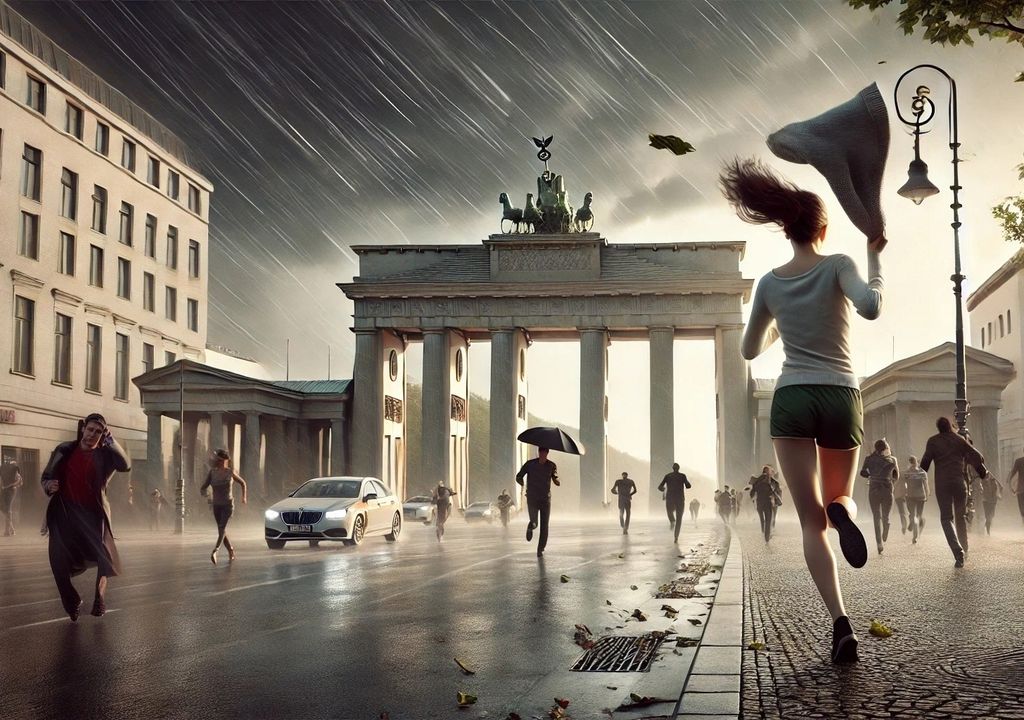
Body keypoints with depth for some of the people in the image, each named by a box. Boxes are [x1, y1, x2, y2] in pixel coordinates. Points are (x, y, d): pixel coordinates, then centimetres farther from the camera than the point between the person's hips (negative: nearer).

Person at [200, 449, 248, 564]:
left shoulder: (230, 473, -6)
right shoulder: (212, 472, -2)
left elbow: (243, 483, 9)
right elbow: (204, 487, -3)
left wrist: (244, 497, 6)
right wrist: (203, 492, -24)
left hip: (228, 504, -4)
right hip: (216, 505, 4)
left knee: (222, 527, -22)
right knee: (222, 530, 10)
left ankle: (215, 551, -38)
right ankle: (231, 552, 27)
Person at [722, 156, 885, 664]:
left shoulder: (769, 284, 8)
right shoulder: (838, 265, -1)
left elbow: (750, 350, 18)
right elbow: (871, 308, -20)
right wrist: (874, 257, -6)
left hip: (791, 400, 1)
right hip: (841, 398, 0)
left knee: (811, 521, -2)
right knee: (838, 499, 21)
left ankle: (840, 621, -19)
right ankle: (842, 509, -18)